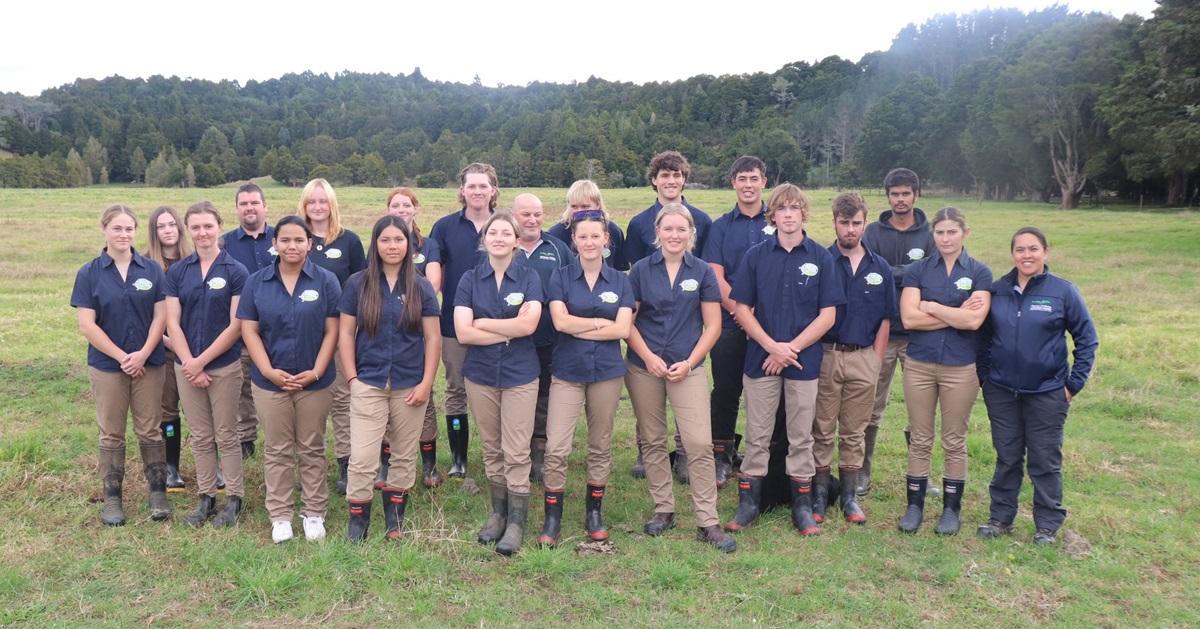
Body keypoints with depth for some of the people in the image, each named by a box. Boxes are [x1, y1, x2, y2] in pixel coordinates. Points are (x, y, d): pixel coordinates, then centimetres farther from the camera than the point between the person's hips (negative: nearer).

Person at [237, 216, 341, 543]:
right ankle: (280, 516, 21)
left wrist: (316, 372, -12)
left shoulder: (326, 281, -2)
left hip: (315, 382, -1)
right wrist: (269, 371, -11)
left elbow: (332, 331, -4)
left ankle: (314, 513, 22)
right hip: (270, 381, 1)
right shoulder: (256, 282, 2)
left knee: (312, 450, 10)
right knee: (277, 451, 10)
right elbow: (249, 330, 0)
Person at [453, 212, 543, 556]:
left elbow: (528, 325, -16)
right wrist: (510, 330, -13)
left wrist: (481, 322, -10)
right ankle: (498, 513, 26)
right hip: (480, 374, 2)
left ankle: (516, 522, 8)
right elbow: (463, 333, -9)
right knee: (491, 450, 11)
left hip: (520, 375, -2)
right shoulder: (470, 280, 2)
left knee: (516, 453, -3)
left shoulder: (529, 278, -1)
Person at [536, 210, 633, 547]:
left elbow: (623, 329, -7)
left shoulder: (620, 281, 5)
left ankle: (594, 512, 25)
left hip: (607, 371, 2)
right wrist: (602, 322, -8)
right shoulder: (560, 277, 2)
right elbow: (560, 321, -12)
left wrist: (578, 327, -9)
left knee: (600, 446, 10)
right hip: (567, 371, -1)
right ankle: (552, 518, 7)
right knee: (557, 448, -7)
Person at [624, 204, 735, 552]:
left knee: (700, 444, -8)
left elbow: (712, 326, 2)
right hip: (644, 367, 1)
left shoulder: (702, 271, 2)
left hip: (688, 368, -1)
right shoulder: (641, 270, 2)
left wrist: (689, 363, -8)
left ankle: (708, 522, 1)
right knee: (652, 442, 9)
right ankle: (663, 510, 24)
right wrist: (649, 356, -10)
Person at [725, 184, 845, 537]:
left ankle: (802, 505, 20)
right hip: (760, 358, 0)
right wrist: (772, 345, -12)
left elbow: (828, 315, -2)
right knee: (757, 435, 7)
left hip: (804, 360, 0)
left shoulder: (820, 257, 1)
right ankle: (749, 502, 18)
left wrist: (790, 348, -11)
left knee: (801, 437, 9)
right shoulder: (756, 256, 2)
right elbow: (741, 308, 0)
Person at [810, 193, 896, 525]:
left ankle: (849, 495, 20)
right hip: (825, 355, -2)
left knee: (854, 431, 10)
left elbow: (885, 319, 11)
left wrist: (875, 361, 4)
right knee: (822, 430, 4)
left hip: (864, 358, 2)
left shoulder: (880, 268, 8)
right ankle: (820, 494, 14)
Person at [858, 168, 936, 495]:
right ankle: (862, 472, 14)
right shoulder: (874, 232, 5)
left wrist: (890, 274, -13)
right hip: (881, 332, -1)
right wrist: (909, 273, -11)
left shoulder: (929, 233, 6)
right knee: (871, 408, 3)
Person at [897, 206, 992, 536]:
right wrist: (956, 315, -12)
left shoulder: (980, 273, 0)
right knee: (920, 440, 8)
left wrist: (930, 306, -8)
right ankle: (914, 506, 19)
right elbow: (909, 318, -11)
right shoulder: (917, 270, 2)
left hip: (960, 367, -1)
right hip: (919, 364, 1)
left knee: (955, 442, 9)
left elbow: (974, 320, -14)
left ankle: (951, 509, 22)